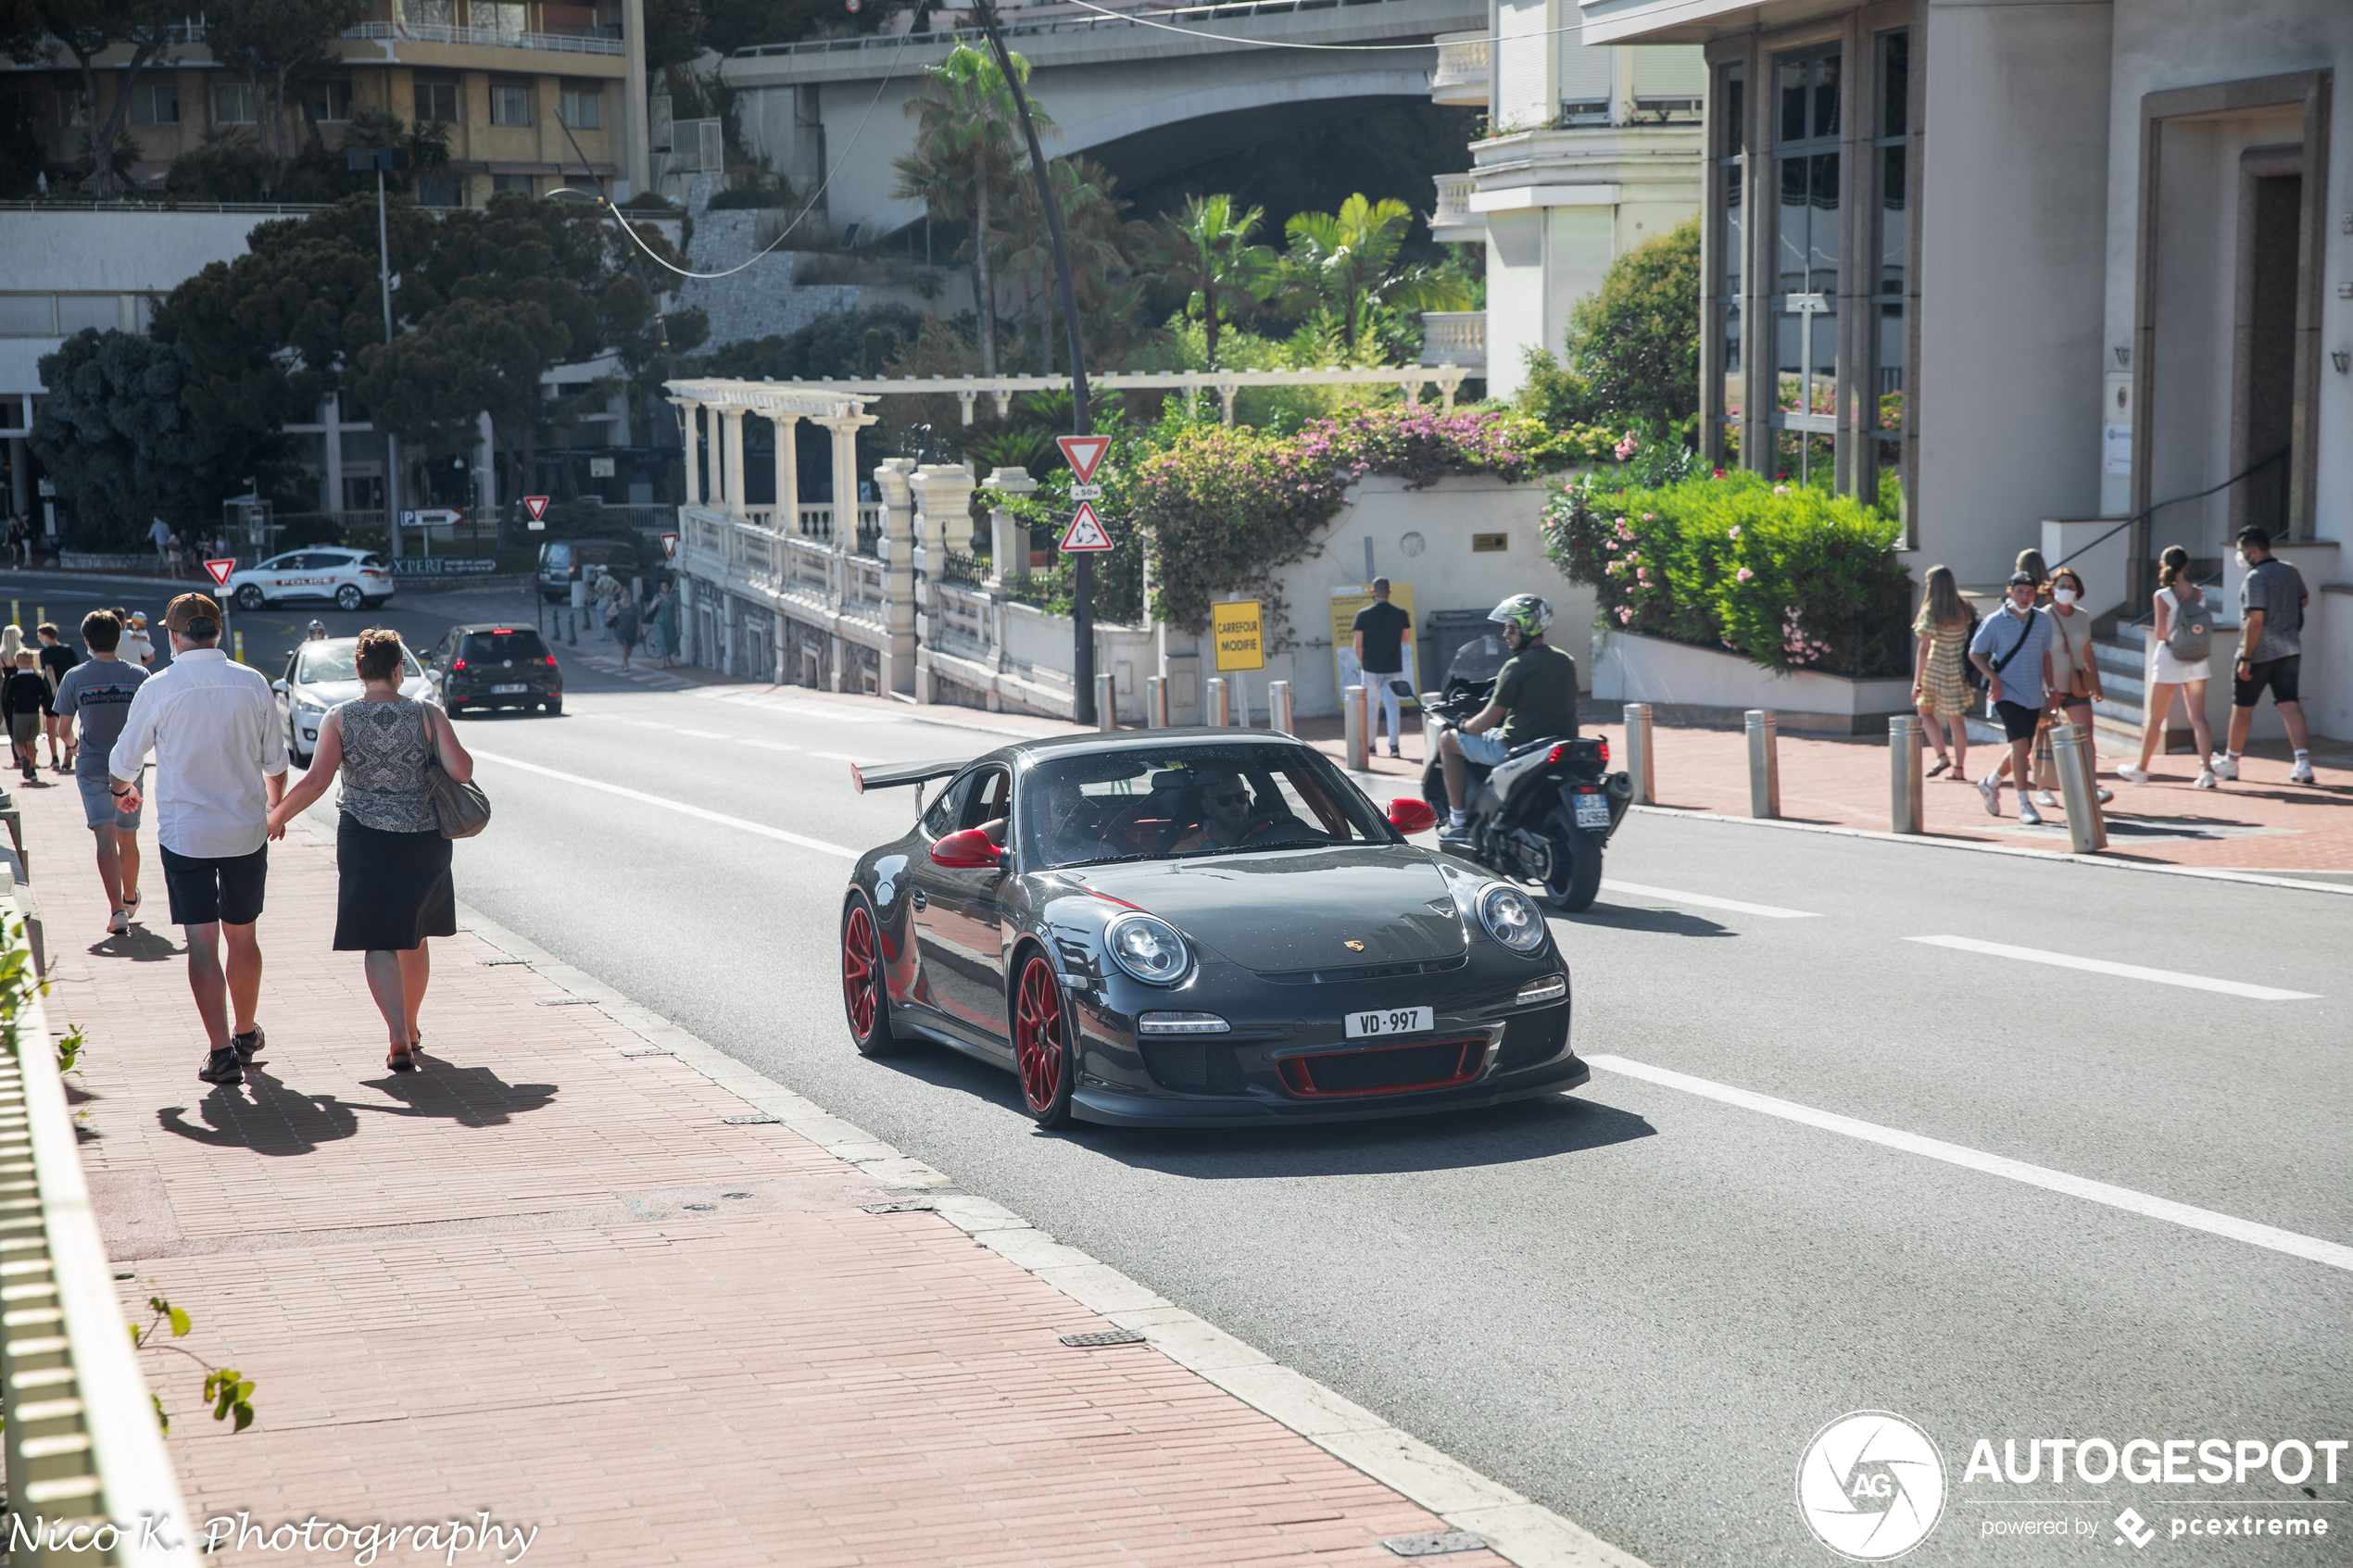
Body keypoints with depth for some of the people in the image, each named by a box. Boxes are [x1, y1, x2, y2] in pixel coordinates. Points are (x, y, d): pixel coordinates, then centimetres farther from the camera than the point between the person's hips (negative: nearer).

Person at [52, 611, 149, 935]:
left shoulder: (75, 677, -6)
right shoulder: (138, 676, -5)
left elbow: (63, 727, -1)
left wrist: (72, 747, 21)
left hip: (92, 766, -1)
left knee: (105, 837, -7)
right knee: (127, 837, 17)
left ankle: (117, 909, -21)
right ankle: (130, 900, 35)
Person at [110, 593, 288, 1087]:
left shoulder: (160, 688, -7)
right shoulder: (253, 682, 0)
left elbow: (123, 763, 4)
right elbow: (276, 761, 9)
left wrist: (125, 791, 28)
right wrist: (274, 810, 28)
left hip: (185, 833, -3)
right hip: (246, 829, 3)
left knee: (202, 943, -1)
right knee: (242, 936, 16)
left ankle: (221, 1052, -6)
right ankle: (246, 1036, 30)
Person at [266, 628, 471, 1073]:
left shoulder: (339, 718, -5)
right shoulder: (427, 714, -4)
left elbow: (316, 781, -13)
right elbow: (462, 771, -11)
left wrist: (276, 817, 1)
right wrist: (445, 744, 11)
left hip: (364, 840, -1)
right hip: (424, 837, 2)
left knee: (378, 943, 1)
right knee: (414, 938, 19)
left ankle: (399, 1037, -16)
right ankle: (412, 1031, 32)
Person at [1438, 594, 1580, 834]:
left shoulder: (1517, 667, -17)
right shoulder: (1566, 662, 6)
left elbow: (1485, 722, -15)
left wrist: (1464, 726, 7)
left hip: (1517, 748, -8)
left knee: (1447, 740, 10)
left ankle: (1458, 818, 9)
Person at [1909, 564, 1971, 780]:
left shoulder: (1931, 611, -13)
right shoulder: (1964, 609, 1)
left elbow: (1924, 649, -15)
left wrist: (1917, 681, -12)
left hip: (1936, 669, -4)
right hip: (1958, 672, 4)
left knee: (1926, 711, 16)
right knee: (1957, 720, 12)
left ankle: (1942, 756, 1)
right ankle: (1959, 768, 12)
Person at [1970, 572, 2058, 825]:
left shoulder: (2042, 621, 3)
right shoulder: (1995, 622, -7)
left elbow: (2045, 654, 14)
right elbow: (1975, 653, 2)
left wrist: (2051, 689, 11)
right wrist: (1993, 677, -12)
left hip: (2033, 695, 5)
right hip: (2007, 692, -5)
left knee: (2022, 748, 12)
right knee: (2020, 744, -17)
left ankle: (1991, 782, 38)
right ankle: (2024, 804, -12)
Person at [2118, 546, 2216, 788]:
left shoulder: (2163, 596, -13)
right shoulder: (2200, 593, -1)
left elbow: (2161, 634, -16)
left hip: (2169, 660, -3)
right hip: (2198, 660, 3)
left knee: (2155, 718, 9)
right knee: (2198, 717, 4)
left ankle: (2141, 769, 21)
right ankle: (2206, 770, -7)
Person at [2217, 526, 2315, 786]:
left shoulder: (2256, 577, -18)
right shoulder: (2290, 571, 6)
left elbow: (2255, 620, -23)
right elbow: (2304, 600, 24)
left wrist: (2246, 659, -21)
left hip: (2259, 652, -7)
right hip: (2289, 650, 7)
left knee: (2242, 707, 8)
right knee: (2289, 706, 1)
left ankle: (2231, 762, 20)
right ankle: (2303, 763, -11)